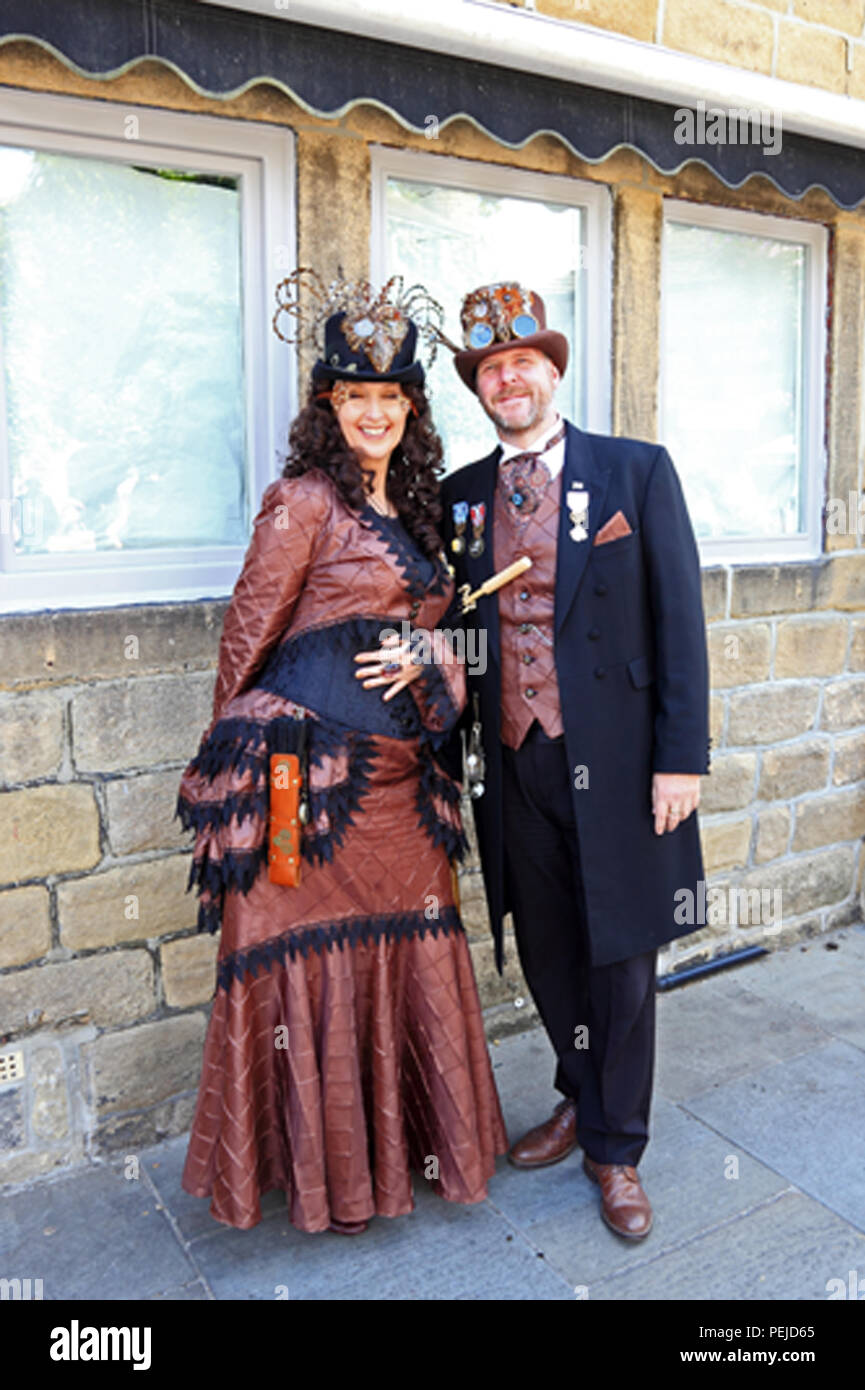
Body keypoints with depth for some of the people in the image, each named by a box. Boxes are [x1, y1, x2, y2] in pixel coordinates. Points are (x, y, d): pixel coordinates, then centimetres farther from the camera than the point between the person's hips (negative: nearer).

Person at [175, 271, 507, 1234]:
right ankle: (324, 1173, 25)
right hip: (311, 767, -7)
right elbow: (249, 630, -3)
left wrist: (427, 662, -4)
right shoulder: (305, 498, -6)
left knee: (408, 954, 13)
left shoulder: (412, 507, 16)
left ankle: (408, 1141, 34)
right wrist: (241, 748, 4)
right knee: (315, 959, 5)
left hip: (398, 773, 7)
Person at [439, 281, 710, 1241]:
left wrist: (681, 756, -10)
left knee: (619, 962, 8)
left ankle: (616, 1149, 29)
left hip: (613, 759, -3)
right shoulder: (461, 495, 8)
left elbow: (679, 618, -6)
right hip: (514, 762, 4)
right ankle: (581, 1101, 42)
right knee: (545, 954, 16)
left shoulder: (638, 471, -2)